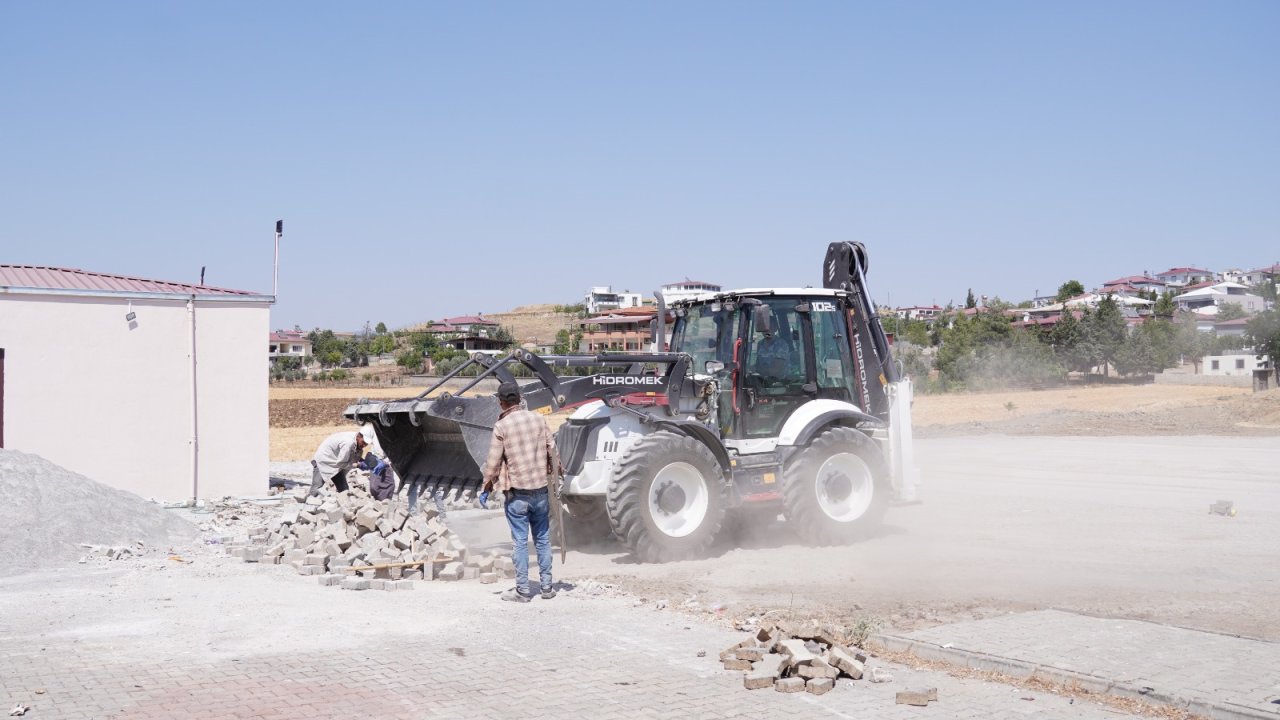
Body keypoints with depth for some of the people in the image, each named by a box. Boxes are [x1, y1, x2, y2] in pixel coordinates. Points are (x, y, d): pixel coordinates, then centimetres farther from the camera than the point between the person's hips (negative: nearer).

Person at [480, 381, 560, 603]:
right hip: (540, 489, 4)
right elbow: (551, 448, 7)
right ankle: (547, 587, 17)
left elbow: (493, 461, -7)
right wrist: (556, 468, 26)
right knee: (543, 539, 13)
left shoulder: (501, 426, -10)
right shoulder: (538, 418, 0)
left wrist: (487, 485, 7)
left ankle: (522, 590, 6)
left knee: (520, 542, 3)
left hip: (517, 493, -3)